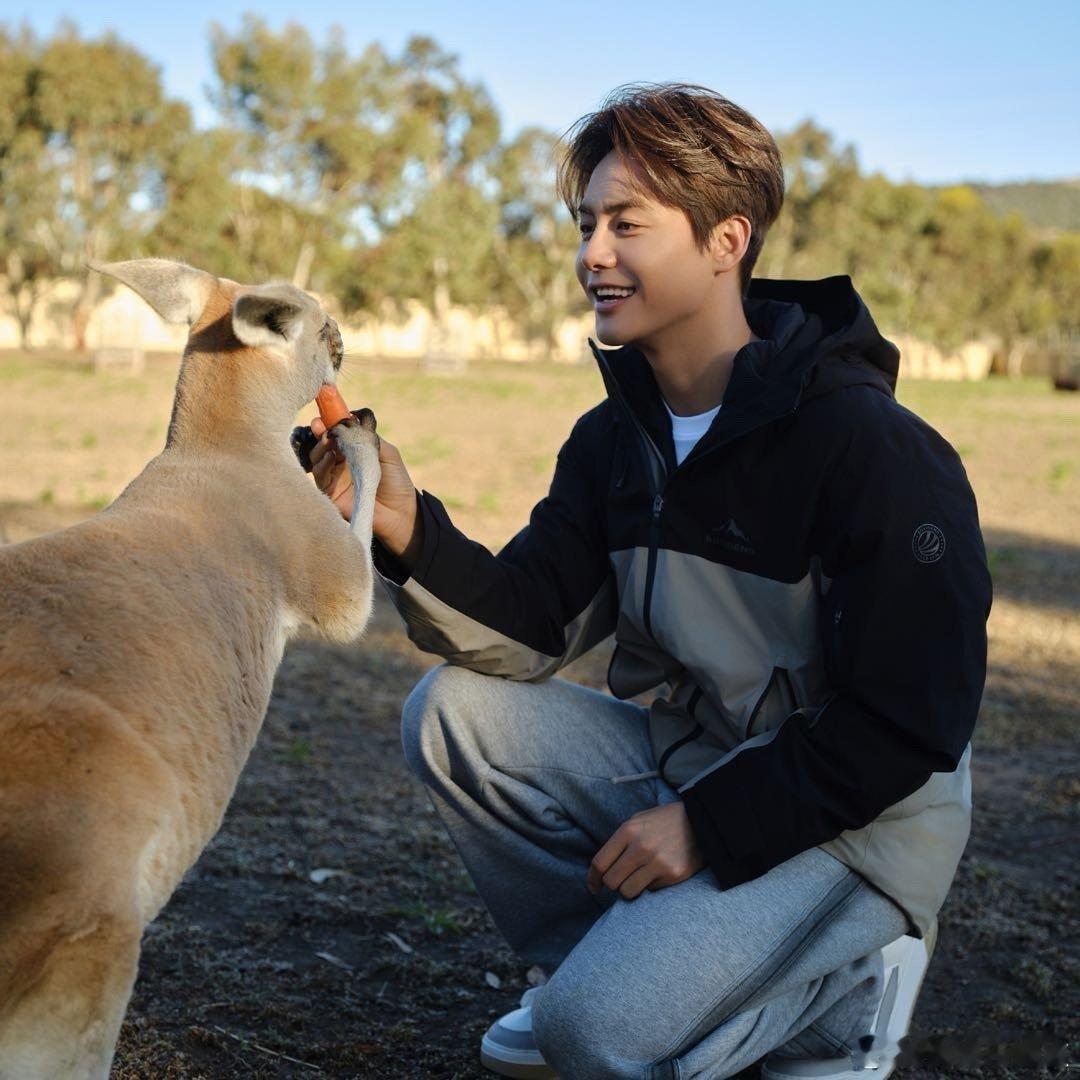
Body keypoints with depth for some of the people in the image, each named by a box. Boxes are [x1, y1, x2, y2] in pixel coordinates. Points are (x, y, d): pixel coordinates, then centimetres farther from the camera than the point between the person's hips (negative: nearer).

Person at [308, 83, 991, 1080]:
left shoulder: (873, 447, -21)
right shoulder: (615, 438, 1)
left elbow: (912, 726, -21)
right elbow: (528, 631, -5)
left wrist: (709, 822, -21)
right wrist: (408, 529, -21)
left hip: (855, 820, -7)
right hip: (685, 762, 7)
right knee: (453, 710, -7)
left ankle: (847, 984, 4)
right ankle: (611, 958, 8)